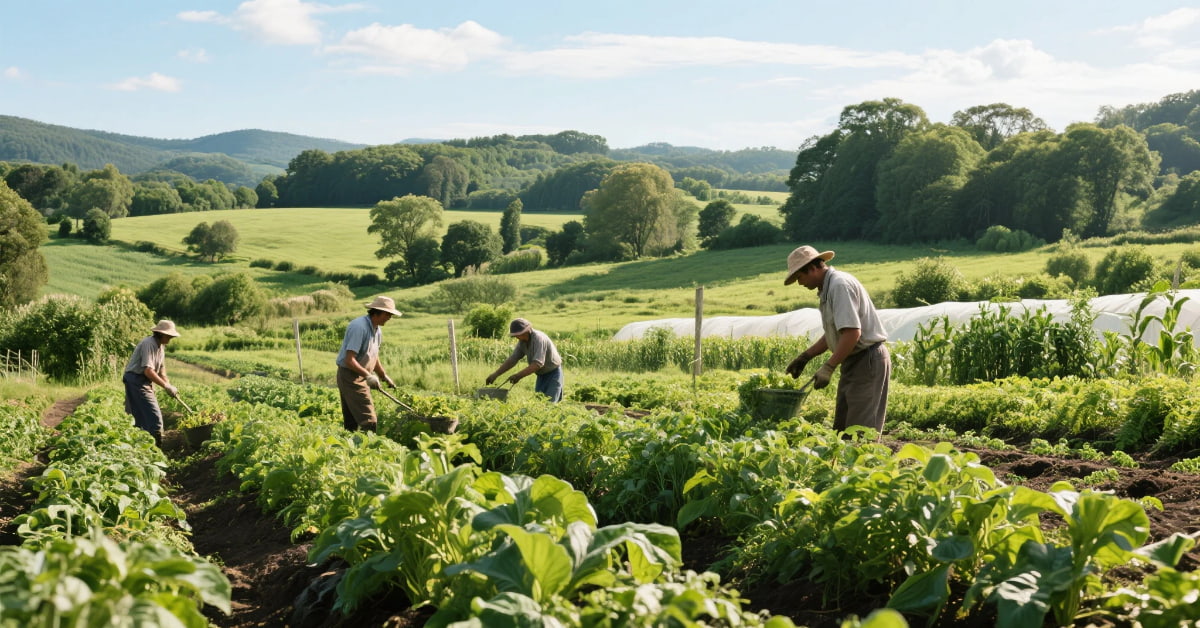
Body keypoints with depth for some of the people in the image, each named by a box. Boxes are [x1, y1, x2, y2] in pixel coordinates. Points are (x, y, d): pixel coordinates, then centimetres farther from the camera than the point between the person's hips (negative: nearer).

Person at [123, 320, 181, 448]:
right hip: (136, 380, -10)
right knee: (154, 417, -12)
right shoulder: (149, 344, -19)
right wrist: (166, 386, -23)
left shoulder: (160, 347, 12)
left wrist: (170, 387, 3)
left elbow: (161, 370, 17)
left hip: (144, 382, 10)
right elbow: (148, 371, -27)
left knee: (140, 417, 13)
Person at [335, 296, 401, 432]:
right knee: (369, 421, -14)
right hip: (349, 376, -10)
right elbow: (349, 360, -26)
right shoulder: (359, 327, -21)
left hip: (360, 377, 10)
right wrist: (368, 375, -30)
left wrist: (385, 377, 23)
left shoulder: (377, 330, 10)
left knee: (351, 423, 13)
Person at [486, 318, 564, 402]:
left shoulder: (539, 338, -28)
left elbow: (538, 363, -35)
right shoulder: (522, 341, -4)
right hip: (542, 374, 8)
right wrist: (495, 375, -6)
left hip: (553, 373, -8)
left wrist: (519, 375, -37)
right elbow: (512, 359, 0)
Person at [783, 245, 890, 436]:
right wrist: (805, 356, 16)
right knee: (842, 428, 10)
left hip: (868, 361, -10)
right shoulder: (828, 288, 15)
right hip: (855, 362, 10)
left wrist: (828, 368, -23)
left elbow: (852, 333, -25)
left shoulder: (840, 285, -16)